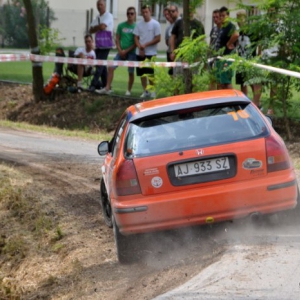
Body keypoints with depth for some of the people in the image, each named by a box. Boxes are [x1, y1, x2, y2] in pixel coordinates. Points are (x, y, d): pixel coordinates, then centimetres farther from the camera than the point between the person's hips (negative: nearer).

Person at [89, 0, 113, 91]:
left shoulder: (108, 16, -5)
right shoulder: (97, 17, 18)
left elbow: (102, 26, -19)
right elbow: (91, 30, 12)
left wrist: (95, 28, 0)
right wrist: (99, 27, -6)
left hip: (105, 45, -8)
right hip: (98, 45, 8)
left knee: (100, 65, -12)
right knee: (102, 65, 10)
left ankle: (94, 84, -17)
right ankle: (105, 85, 14)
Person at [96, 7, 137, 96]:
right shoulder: (121, 25, 7)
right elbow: (117, 39, 9)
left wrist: (126, 51, -11)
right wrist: (120, 51, -4)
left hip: (132, 52, -3)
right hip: (121, 52, 3)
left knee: (131, 72, 1)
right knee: (111, 68, -7)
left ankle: (129, 90, 14)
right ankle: (107, 88, -4)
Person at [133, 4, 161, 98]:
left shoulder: (155, 24, -4)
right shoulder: (139, 24, 9)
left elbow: (158, 39, -8)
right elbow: (136, 38, 9)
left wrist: (145, 45, -12)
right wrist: (140, 47, -9)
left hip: (151, 53, -4)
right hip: (140, 53, 4)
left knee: (150, 73, -5)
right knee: (142, 73, 6)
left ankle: (152, 91, 6)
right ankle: (145, 91, 16)